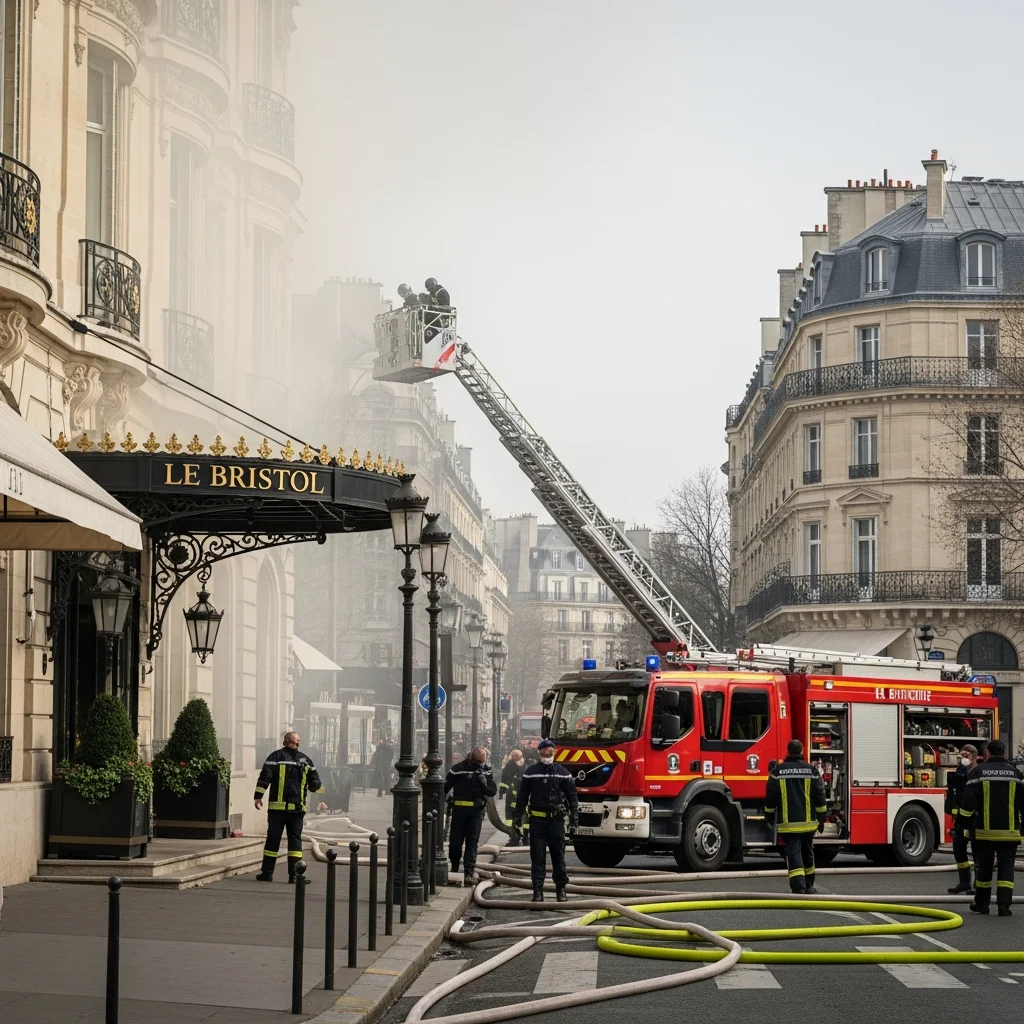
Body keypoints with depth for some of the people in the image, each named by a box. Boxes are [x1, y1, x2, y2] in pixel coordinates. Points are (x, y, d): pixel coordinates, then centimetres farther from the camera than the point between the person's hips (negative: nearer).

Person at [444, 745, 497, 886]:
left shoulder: (487, 770, 4)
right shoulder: (458, 769, -6)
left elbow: (493, 791, 2)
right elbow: (445, 787, -1)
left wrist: (484, 784, -17)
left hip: (477, 810, 2)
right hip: (460, 809, -2)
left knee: (472, 841, 1)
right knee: (456, 841, 1)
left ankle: (469, 872, 1)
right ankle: (454, 869, 17)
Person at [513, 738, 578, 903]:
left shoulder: (562, 773, 4)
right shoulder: (531, 772, 4)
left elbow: (572, 797, 5)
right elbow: (522, 796, 8)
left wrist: (573, 820, 0)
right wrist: (518, 816, 2)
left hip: (557, 819, 0)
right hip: (537, 820, 0)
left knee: (558, 856, 3)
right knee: (537, 857, 0)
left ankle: (561, 889, 12)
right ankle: (538, 890, 2)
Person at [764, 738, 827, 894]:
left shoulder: (777, 772, -3)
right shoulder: (811, 771, 0)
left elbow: (770, 798, 2)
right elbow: (819, 797, 2)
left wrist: (770, 817, 15)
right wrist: (821, 819, 11)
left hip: (788, 823, -2)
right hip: (808, 822, 2)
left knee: (793, 854, -6)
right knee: (807, 853, 19)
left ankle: (798, 886, -22)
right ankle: (808, 885, 29)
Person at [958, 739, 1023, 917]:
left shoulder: (979, 772, -3)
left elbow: (968, 801, -7)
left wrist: (965, 822, 2)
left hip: (985, 830, 0)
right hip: (1009, 831, 0)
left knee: (984, 867, 12)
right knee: (1006, 867, 1)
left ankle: (981, 903, 20)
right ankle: (1004, 905, -10)